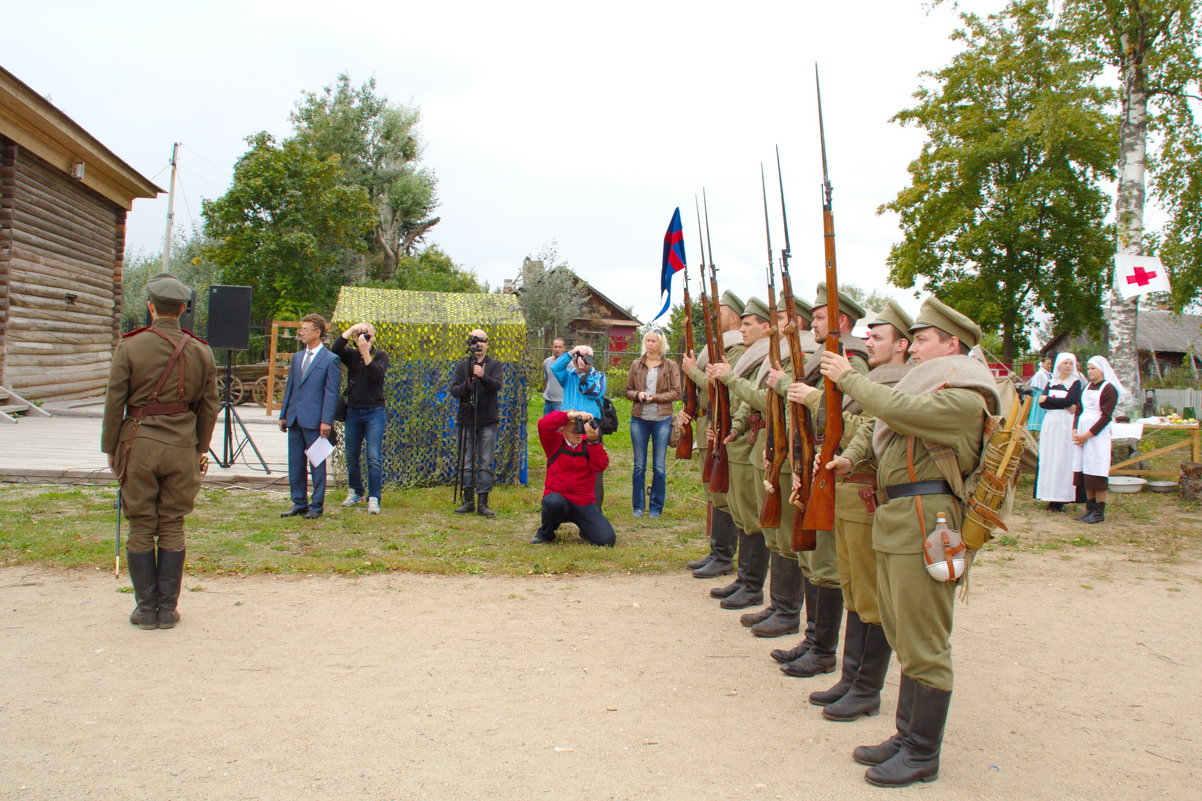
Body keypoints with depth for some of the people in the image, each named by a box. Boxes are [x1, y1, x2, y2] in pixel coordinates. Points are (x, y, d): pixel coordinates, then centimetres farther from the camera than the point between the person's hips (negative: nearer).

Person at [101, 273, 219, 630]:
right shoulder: (201, 351, 3)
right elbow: (209, 406, 8)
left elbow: (115, 402, -3)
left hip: (139, 444, -2)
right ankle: (168, 608, 12)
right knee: (173, 529, 8)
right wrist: (200, 449, 17)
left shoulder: (129, 347, -5)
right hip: (182, 447, 2)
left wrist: (110, 449, 6)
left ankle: (146, 608, 11)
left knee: (141, 530, 7)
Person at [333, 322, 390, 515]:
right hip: (353, 411, 3)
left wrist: (366, 352, -20)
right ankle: (354, 492, 28)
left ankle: (373, 499, -7)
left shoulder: (380, 355, 1)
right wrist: (352, 329, -14)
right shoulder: (351, 355, 7)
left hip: (375, 412, -3)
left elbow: (376, 374, -16)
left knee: (375, 457, -9)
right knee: (352, 456, 11)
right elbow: (335, 350, -14)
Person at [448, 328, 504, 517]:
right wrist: (466, 385, -19)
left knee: (486, 463, -2)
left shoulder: (494, 364, 5)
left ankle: (483, 502, 3)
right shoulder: (462, 365, 9)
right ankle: (468, 500, 12)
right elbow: (454, 390, 1)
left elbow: (497, 385, -12)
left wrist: (483, 376, -30)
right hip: (467, 421, 2)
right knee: (466, 463, 3)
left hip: (488, 422, -1)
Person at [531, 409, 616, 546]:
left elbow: (600, 466, -13)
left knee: (607, 539, -14)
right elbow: (544, 424, -19)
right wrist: (571, 414, -23)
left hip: (584, 502, 2)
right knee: (553, 502, -40)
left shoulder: (588, 443, 3)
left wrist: (593, 441, -25)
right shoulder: (556, 442, 1)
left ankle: (585, 531, 24)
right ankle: (545, 534, -5)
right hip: (558, 496, -1)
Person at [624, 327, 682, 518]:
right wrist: (638, 394, -11)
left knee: (659, 466, 3)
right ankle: (638, 506, 15)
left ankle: (656, 507, 13)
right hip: (639, 419, 2)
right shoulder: (637, 365, 7)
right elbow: (628, 391, 11)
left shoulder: (670, 366, 1)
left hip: (662, 420, -2)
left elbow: (676, 393, -3)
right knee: (639, 465, 6)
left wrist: (655, 397, -14)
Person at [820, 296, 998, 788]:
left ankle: (922, 756, 8)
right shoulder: (925, 384, 22)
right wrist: (850, 456, 4)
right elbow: (877, 425, 23)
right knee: (904, 636, 16)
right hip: (894, 520, 10)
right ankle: (907, 735, 28)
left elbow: (901, 411, -25)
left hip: (926, 522, -10)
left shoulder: (964, 396, -11)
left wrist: (848, 378, -15)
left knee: (923, 645, -2)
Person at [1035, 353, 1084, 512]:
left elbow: (1069, 401, -14)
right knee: (1048, 459, 2)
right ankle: (1052, 498, 5)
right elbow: (1042, 402, -1)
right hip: (1050, 423, 4)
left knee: (1063, 459, -6)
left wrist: (1048, 399, -6)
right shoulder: (1051, 382, 13)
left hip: (1066, 424, -4)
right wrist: (1064, 405, -11)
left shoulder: (1076, 383, 2)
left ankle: (1060, 499, -5)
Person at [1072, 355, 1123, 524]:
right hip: (1082, 432, 7)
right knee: (1085, 473, 6)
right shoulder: (1087, 387, 16)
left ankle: (1099, 512, -1)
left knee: (1097, 472, -6)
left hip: (1098, 433, -7)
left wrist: (1087, 434, -15)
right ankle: (1090, 509, 12)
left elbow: (1106, 417, -11)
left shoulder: (1109, 389, -6)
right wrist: (1075, 431, 1)